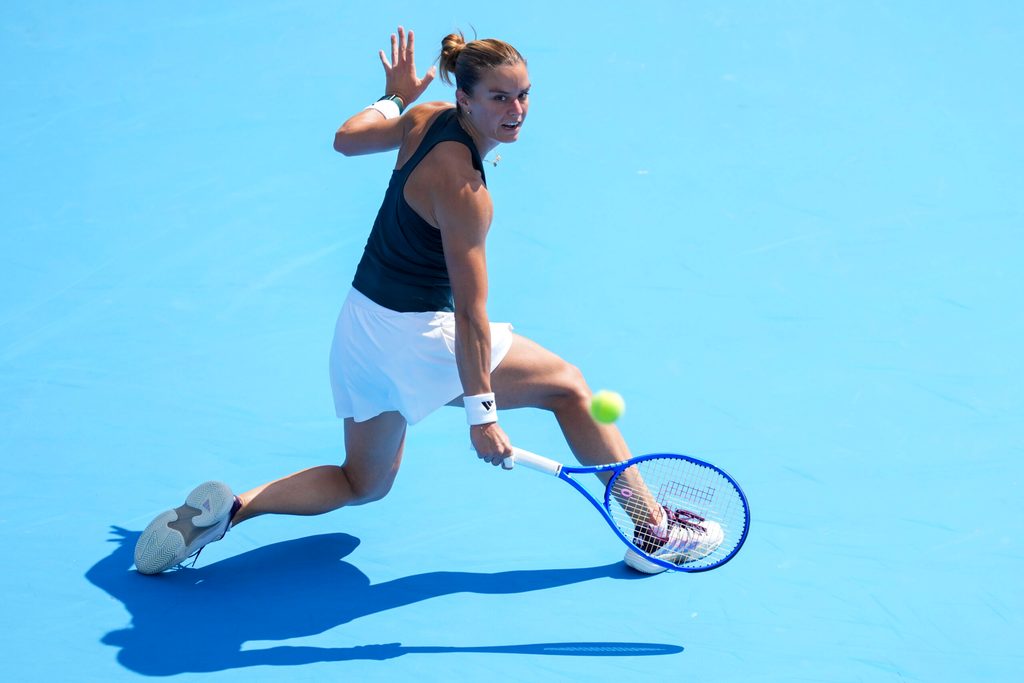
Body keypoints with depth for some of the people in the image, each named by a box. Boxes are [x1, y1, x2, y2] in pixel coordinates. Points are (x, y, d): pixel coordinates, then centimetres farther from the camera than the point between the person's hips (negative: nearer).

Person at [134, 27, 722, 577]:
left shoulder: (427, 117, -1)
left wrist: (395, 96, 34)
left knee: (364, 484, 23)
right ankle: (653, 531, 15)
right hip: (416, 334, -8)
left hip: (361, 322, 9)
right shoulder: (463, 189, -25)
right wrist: (480, 412, -22)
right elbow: (469, 314, -25)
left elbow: (346, 139, 18)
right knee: (569, 386, 9)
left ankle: (230, 507, 2)